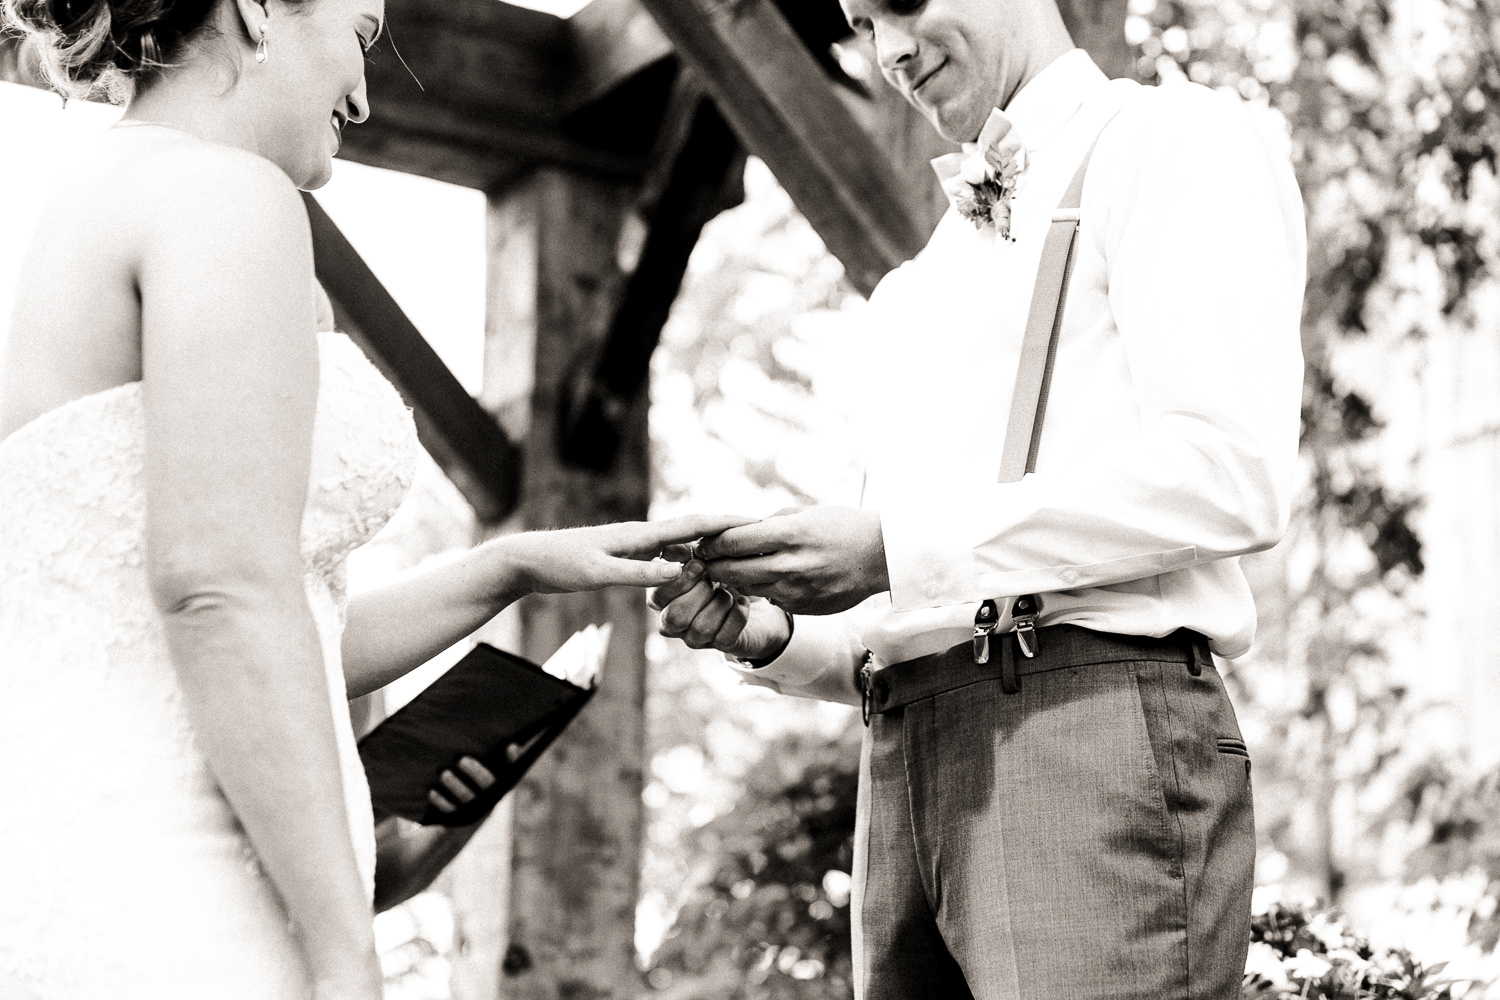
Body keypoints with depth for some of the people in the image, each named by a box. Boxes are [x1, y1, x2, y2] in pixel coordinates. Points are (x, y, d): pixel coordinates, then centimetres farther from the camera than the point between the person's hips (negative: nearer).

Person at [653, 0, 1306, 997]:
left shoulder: (1176, 137, 5)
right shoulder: (911, 294, 29)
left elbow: (1232, 473, -11)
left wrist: (902, 545, -13)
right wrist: (776, 636, 6)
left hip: (1095, 720, -7)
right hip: (910, 765, 7)